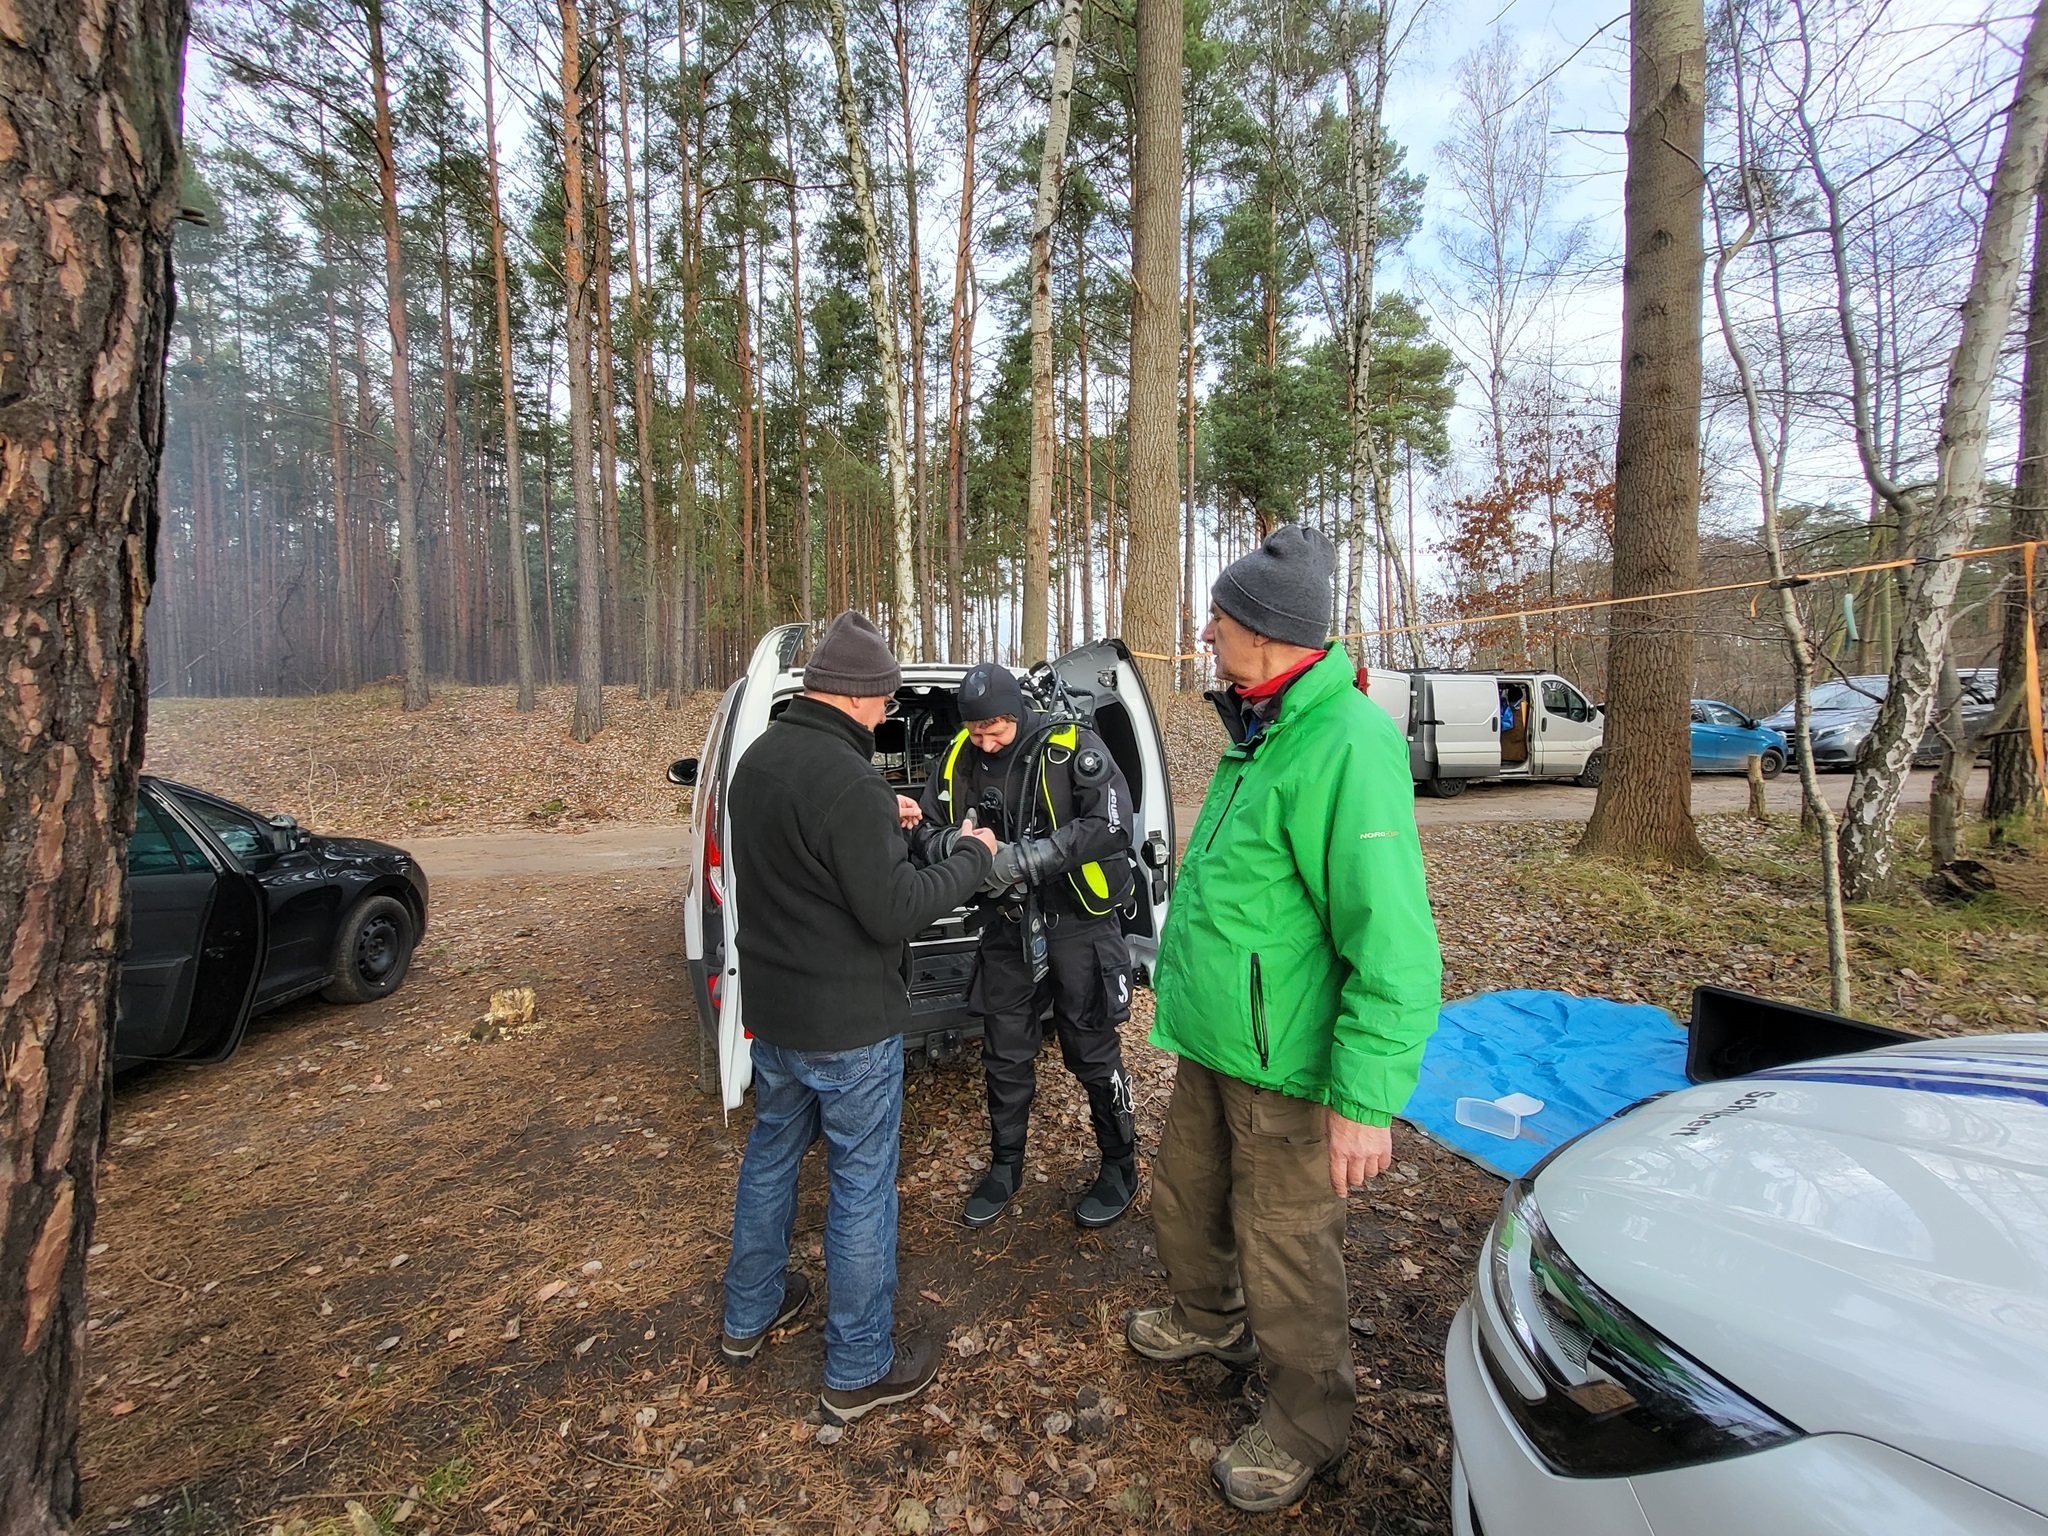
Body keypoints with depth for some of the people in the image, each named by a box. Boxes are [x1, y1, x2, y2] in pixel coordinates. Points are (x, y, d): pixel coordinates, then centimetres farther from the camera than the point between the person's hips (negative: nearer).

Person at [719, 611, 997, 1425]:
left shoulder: (758, 758, 3)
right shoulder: (847, 782, -27)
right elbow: (896, 911, -25)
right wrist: (970, 855, -12)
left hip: (772, 1007, 9)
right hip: (848, 1026, -9)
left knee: (771, 1151, 25)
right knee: (861, 1186, 8)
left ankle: (749, 1313, 45)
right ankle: (859, 1369, 26)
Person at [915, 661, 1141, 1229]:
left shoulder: (1073, 747, -15)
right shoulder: (958, 761, -1)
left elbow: (1111, 826, -24)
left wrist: (1024, 857, -30)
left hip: (1078, 925, -4)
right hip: (1008, 929, 4)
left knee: (1093, 1055, 9)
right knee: (1004, 1056, 15)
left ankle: (1120, 1167, 33)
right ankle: (1005, 1166, 38)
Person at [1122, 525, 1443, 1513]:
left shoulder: (1345, 746, -26)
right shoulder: (1257, 734, 7)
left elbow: (1396, 949, -28)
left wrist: (1366, 1101, -26)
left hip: (1285, 1071, -9)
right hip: (1210, 1044, 9)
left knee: (1285, 1250, 12)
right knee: (1186, 1198, 26)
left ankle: (1305, 1424, 38)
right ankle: (1206, 1320, 54)